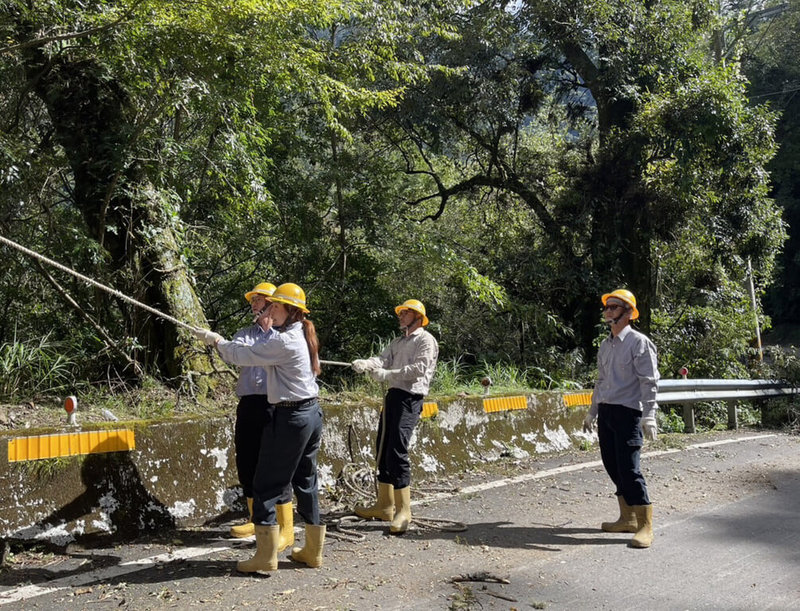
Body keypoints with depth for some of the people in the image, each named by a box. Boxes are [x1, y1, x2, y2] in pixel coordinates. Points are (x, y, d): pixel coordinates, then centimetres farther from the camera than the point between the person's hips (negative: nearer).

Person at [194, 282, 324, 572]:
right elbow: (267, 352, 16)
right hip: (312, 413, 9)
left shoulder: (284, 341, -18)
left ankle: (266, 556, 6)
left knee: (266, 485, 1)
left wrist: (216, 340, 3)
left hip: (290, 417, -9)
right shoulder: (302, 336, 10)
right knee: (306, 482, 15)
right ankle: (313, 550, 23)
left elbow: (243, 355, -13)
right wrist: (267, 328, 5)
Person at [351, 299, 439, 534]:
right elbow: (383, 359, 7)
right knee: (382, 451, 10)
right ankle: (384, 505, 20)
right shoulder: (399, 342, 23)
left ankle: (403, 511, -8)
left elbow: (418, 369, -16)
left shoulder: (426, 340, -2)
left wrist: (385, 375, -19)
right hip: (393, 395, 9)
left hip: (410, 398, -8)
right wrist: (364, 364, -14)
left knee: (397, 452, -15)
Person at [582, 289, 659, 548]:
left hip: (627, 411, -8)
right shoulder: (605, 345, 16)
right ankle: (628, 518, 22)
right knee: (612, 465, 9)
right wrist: (592, 412, 24)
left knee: (629, 468, -11)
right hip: (605, 411, 8)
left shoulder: (638, 342, -7)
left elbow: (649, 381, -12)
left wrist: (649, 416, -19)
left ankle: (645, 526, -3)